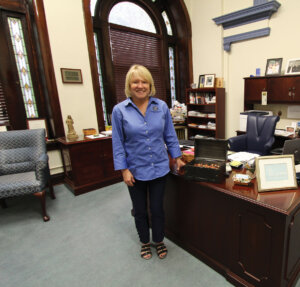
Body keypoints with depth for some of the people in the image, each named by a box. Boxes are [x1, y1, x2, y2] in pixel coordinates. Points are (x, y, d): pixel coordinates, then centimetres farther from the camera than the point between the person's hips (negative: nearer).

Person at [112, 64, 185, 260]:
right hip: (136, 171, 0)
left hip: (159, 168, 1)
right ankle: (145, 242, 44)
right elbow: (118, 143, -6)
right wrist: (124, 170, -9)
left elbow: (170, 136, 5)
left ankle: (159, 240, 42)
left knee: (157, 208, 15)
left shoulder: (162, 106, -3)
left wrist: (177, 158, 6)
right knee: (140, 210, 18)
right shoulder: (120, 110, -8)